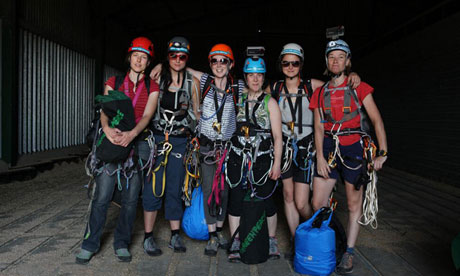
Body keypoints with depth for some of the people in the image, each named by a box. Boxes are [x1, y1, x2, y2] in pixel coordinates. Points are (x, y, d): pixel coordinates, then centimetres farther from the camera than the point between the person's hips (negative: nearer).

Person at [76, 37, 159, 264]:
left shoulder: (152, 87, 8)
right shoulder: (113, 82, 9)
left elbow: (147, 115, -6)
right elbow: (105, 110, -3)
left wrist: (132, 134, -25)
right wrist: (107, 128, -26)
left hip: (138, 143, 1)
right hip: (112, 141, 0)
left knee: (131, 197, 4)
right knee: (102, 196, -4)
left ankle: (121, 243, 19)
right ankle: (90, 244, 10)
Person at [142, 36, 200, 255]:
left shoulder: (192, 82, 6)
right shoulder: (157, 77, 3)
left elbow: (196, 112, 13)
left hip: (180, 140, 1)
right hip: (156, 138, -1)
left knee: (175, 189, 7)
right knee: (153, 188, -2)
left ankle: (175, 236, 19)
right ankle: (148, 237, 11)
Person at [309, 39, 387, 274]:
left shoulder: (358, 88, 2)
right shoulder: (320, 93, 10)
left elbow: (377, 120, 0)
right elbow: (318, 127, 6)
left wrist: (382, 153, -7)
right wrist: (319, 157, -4)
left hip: (354, 148, -3)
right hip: (329, 148, 3)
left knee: (354, 204, 6)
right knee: (317, 204, 1)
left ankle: (349, 253, 19)